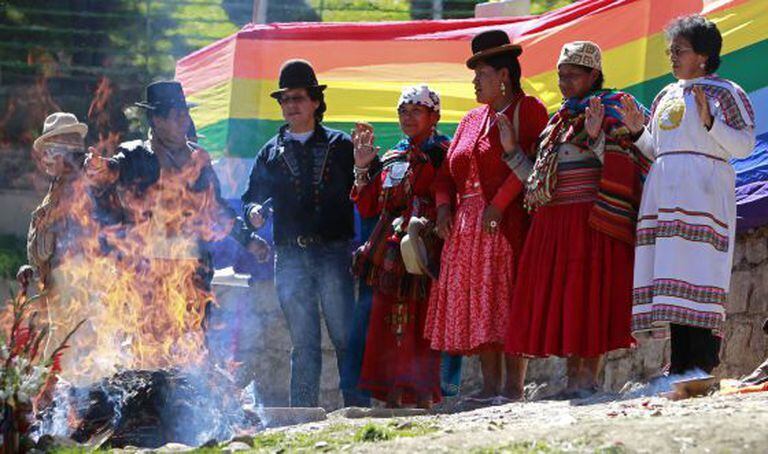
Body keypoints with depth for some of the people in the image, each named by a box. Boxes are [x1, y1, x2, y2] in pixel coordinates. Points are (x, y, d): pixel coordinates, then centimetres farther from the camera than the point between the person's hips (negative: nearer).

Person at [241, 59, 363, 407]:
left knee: (345, 338, -6)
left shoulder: (339, 145, 10)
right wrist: (253, 212, -2)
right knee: (303, 343, 3)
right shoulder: (271, 153, 17)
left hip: (333, 252, -2)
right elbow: (253, 195, 20)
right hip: (290, 257, 2)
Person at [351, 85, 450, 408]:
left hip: (423, 249, -7)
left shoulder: (443, 154, 1)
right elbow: (368, 208, 19)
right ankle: (393, 396, 5)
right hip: (389, 253, 7)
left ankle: (423, 397, -10)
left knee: (419, 324, -11)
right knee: (387, 324, 3)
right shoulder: (392, 158, 20)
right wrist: (363, 167, 11)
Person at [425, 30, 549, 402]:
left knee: (507, 299, -9)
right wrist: (444, 205, 1)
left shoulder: (528, 111, -2)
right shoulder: (472, 120, 21)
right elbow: (448, 170, 20)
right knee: (476, 301, 3)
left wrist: (499, 204, -22)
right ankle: (490, 384, 5)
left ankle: (514, 384, -8)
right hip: (466, 226, 7)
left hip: (506, 221, -7)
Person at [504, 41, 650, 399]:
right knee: (559, 297, 4)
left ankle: (588, 379, -9)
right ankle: (572, 378, 8)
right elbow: (536, 179, 18)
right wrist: (511, 151, 9)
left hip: (589, 221, -7)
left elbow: (619, 167, -11)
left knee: (588, 294, -10)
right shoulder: (560, 120, 20)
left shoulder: (610, 110, 1)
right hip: (552, 223, 7)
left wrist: (596, 136, -24)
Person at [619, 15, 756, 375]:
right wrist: (638, 131, 9)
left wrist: (709, 121, -18)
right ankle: (680, 366, 1)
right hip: (664, 192, 7)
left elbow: (744, 144, -6)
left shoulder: (724, 92, 1)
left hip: (702, 191, -7)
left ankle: (703, 364, -17)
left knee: (696, 268, -15)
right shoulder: (666, 96, 22)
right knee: (670, 274, 1)